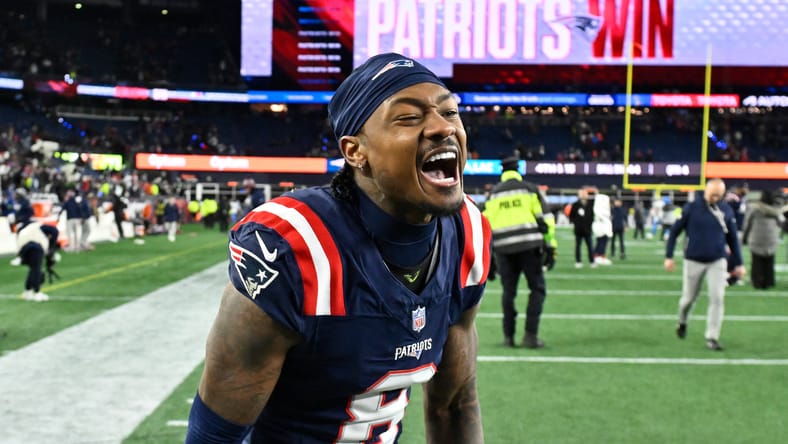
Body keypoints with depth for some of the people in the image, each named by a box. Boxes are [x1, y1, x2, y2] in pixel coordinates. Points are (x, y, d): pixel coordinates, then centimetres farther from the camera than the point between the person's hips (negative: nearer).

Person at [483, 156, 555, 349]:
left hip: (503, 248, 3)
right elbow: (544, 218, 1)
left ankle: (509, 336, 12)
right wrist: (551, 246, 5)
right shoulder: (529, 189, 7)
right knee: (537, 289, 5)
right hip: (529, 245, -3)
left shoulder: (493, 194, 14)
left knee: (508, 291, 12)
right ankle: (530, 335, -3)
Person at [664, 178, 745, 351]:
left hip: (717, 262, 1)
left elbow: (733, 238, 9)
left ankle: (712, 337, -1)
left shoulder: (726, 211, 0)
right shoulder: (691, 208, -7)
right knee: (689, 298, 10)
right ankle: (682, 322, 41)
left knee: (717, 298, -10)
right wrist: (668, 256, -4)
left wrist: (738, 263, 10)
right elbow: (675, 231, 0)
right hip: (693, 261, -1)